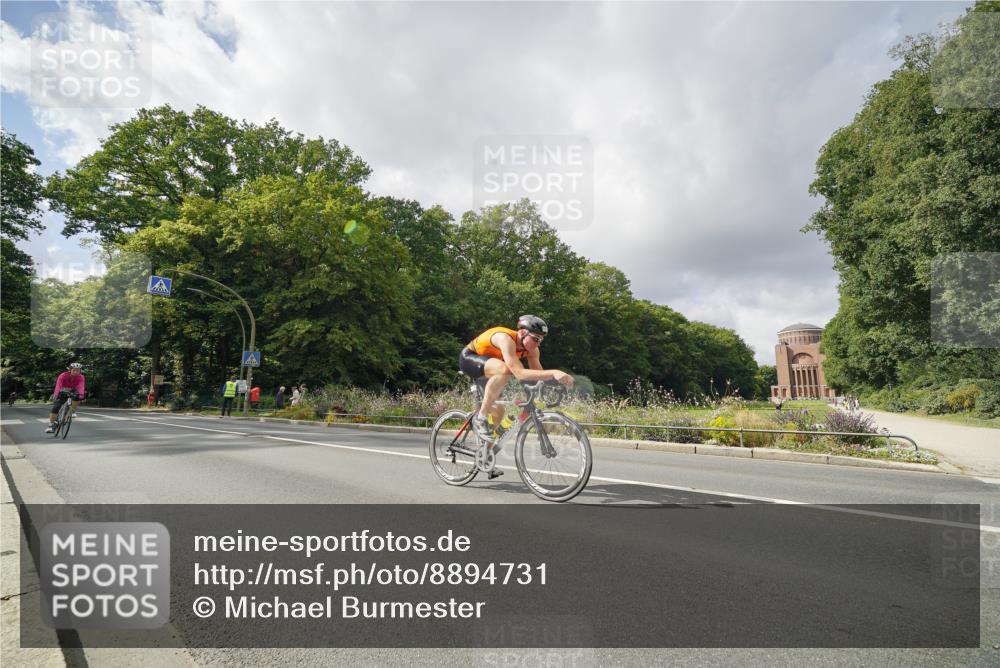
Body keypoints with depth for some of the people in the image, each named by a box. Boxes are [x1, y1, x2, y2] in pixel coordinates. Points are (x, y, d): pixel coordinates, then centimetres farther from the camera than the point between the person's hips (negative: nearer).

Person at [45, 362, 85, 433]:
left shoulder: (81, 378, -21)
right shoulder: (63, 375, -24)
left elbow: (81, 386, -38)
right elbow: (58, 385, -38)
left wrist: (81, 394, -59)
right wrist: (56, 394, -55)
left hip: (72, 392, 0)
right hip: (63, 392, 0)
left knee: (77, 396, -34)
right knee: (55, 407, -14)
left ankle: (73, 411, -13)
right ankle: (51, 426, -2)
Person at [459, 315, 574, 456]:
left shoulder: (531, 349, -13)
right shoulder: (506, 339, -37)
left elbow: (539, 374, -13)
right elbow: (520, 373, -47)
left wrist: (557, 378, -32)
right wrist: (553, 372, -54)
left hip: (487, 364, 8)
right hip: (468, 358, -8)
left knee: (498, 411, 6)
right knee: (504, 369, -37)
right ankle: (480, 418, -25)